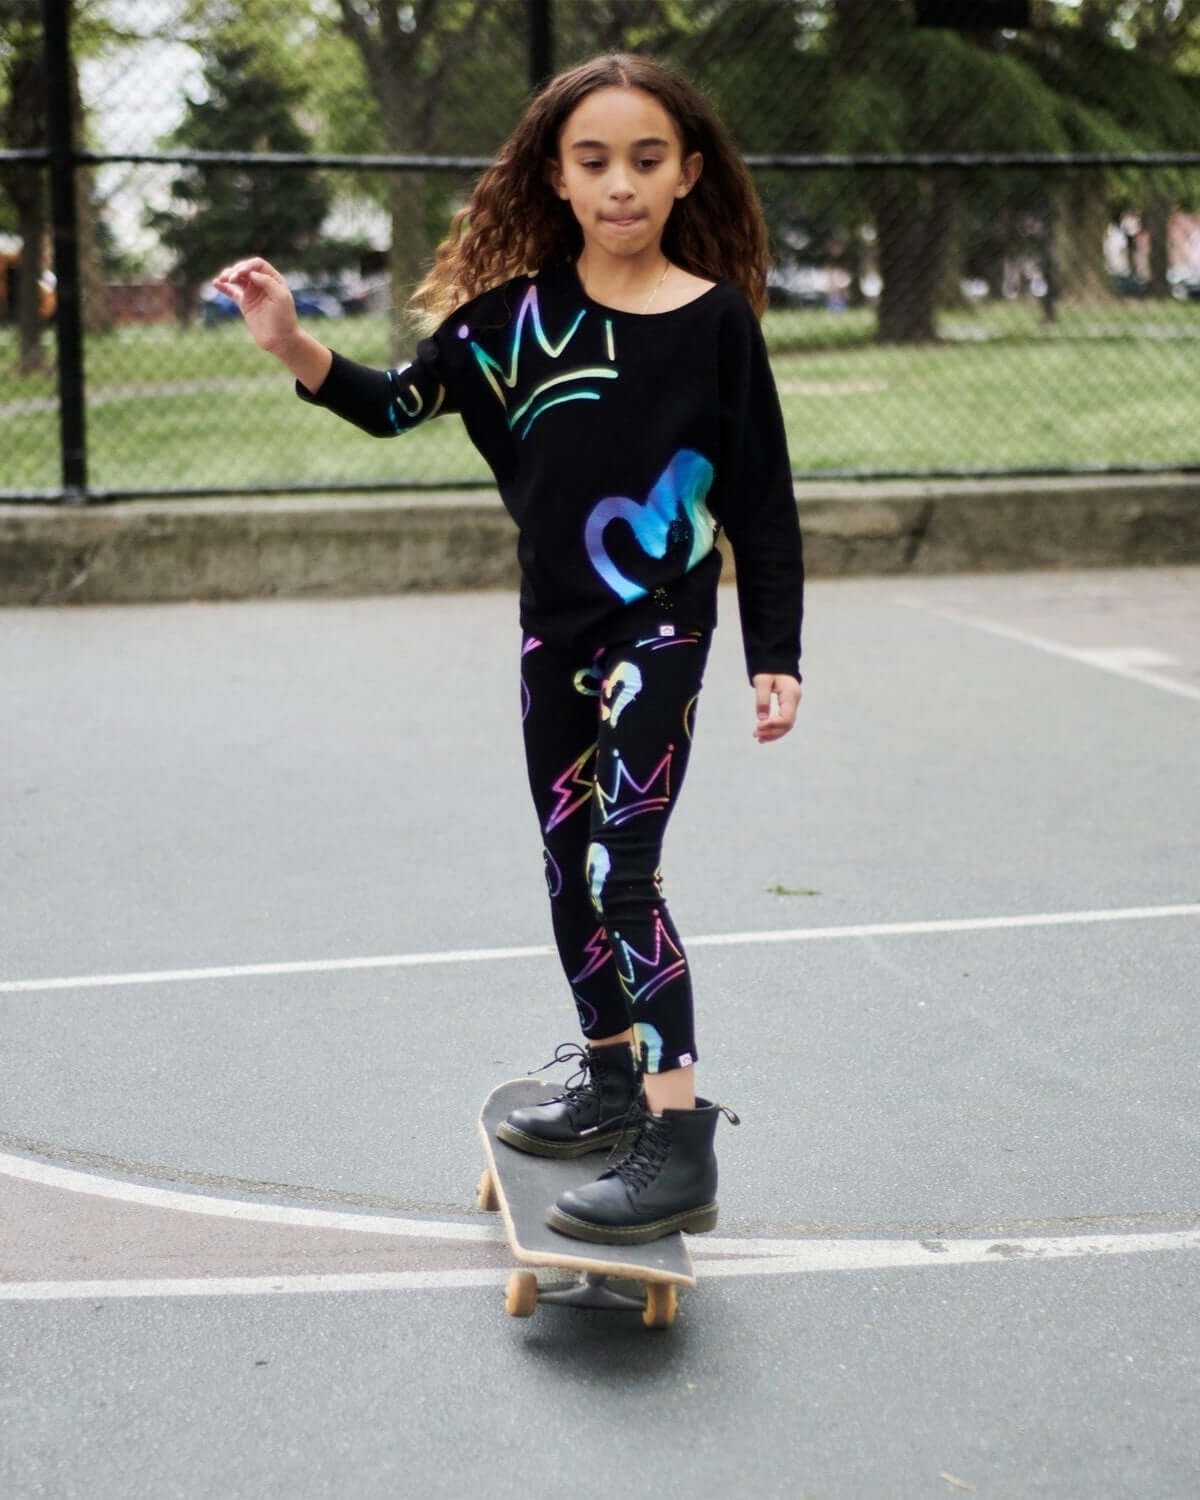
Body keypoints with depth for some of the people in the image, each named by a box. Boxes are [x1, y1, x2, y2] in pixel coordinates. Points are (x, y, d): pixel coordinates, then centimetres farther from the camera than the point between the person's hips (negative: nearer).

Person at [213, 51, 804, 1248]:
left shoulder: (717, 319, -9)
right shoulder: (521, 309, -1)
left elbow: (763, 502, -5)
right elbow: (399, 403, 3)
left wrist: (775, 657, -6)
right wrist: (292, 346, -14)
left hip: (660, 631, -5)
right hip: (555, 628, 5)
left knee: (622, 871, -13)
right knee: (567, 866, 15)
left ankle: (680, 1144, -8)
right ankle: (611, 1081, 33)